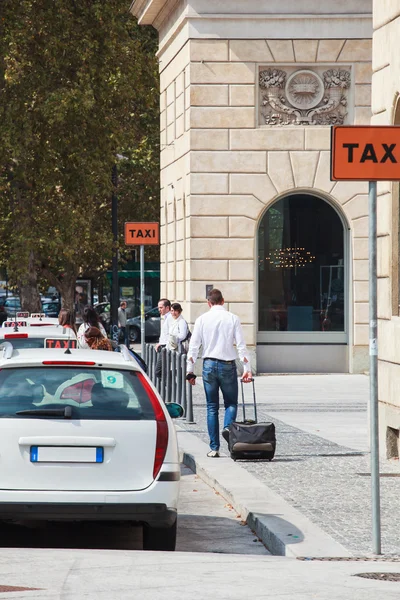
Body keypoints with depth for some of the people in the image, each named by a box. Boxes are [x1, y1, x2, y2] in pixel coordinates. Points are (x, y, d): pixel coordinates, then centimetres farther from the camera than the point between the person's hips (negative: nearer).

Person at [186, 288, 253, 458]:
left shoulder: (202, 319, 2)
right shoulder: (232, 318, 0)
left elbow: (193, 346, 0)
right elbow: (241, 345, -4)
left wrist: (190, 370, 4)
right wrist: (247, 369, -1)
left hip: (209, 364, 1)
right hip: (228, 364, -1)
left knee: (212, 407, 6)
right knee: (231, 402, 10)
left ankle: (214, 448, 4)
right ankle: (228, 427, -21)